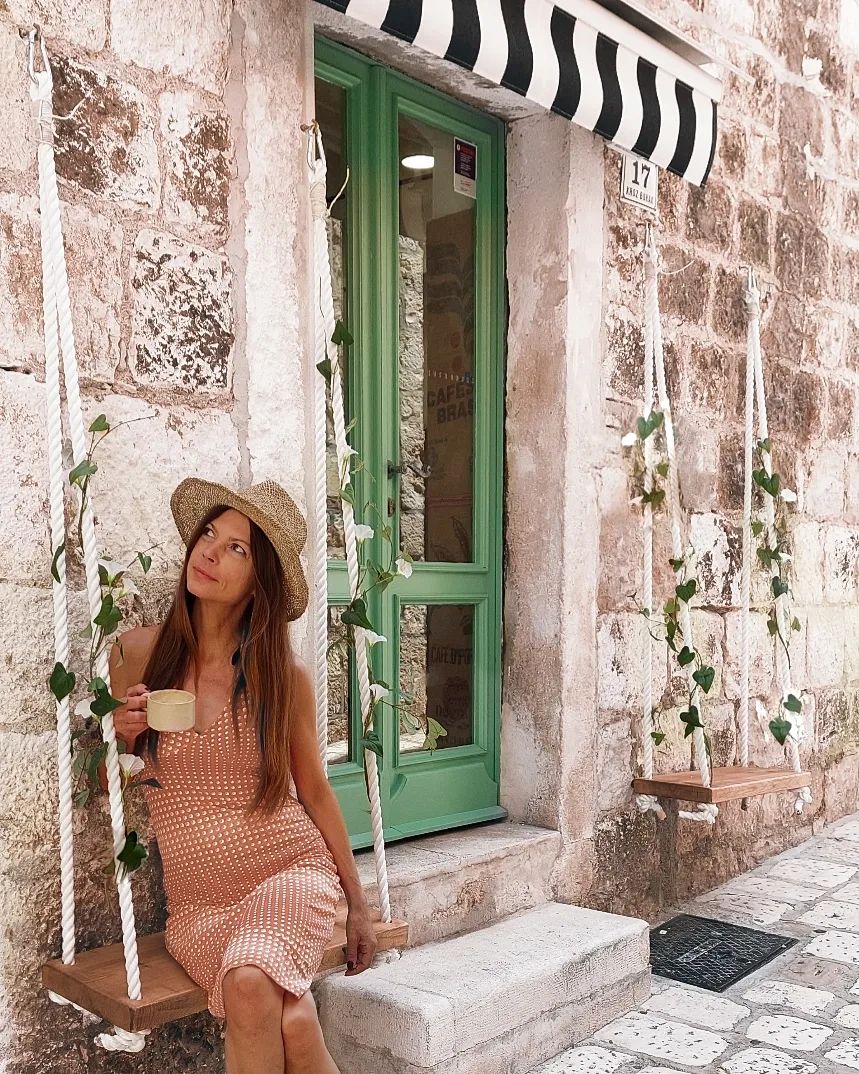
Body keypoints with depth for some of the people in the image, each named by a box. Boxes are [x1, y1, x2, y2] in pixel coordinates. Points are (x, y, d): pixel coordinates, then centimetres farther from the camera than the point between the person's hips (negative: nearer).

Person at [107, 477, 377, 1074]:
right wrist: (123, 734, -11)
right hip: (199, 902, 1)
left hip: (291, 873, 0)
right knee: (290, 1023, -29)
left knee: (249, 981, -33)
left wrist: (358, 904, 10)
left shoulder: (284, 675, -4)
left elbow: (314, 789, 8)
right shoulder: (137, 654, -1)